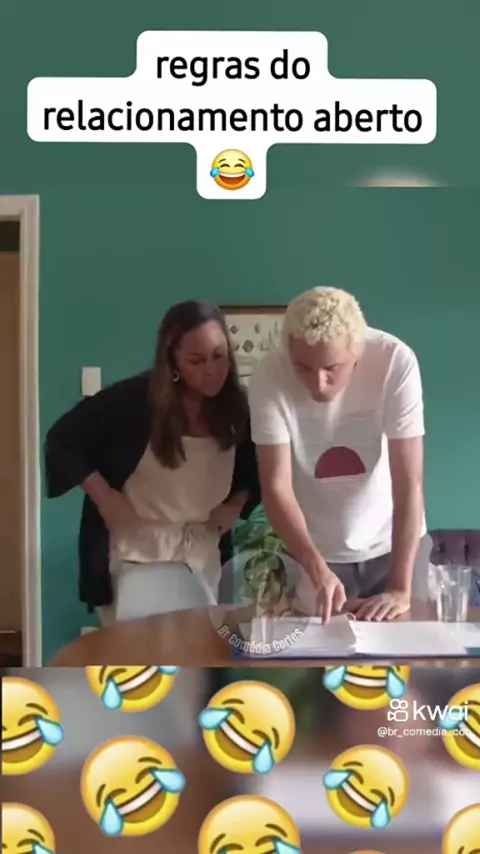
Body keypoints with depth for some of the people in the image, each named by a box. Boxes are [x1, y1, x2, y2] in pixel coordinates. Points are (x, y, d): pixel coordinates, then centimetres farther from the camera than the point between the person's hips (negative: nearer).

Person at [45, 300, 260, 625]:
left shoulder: (238, 407, -5)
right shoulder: (133, 399, -17)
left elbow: (255, 471, 13)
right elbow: (63, 441, -7)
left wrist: (237, 504, -4)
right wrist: (105, 497, -13)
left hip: (204, 554, 4)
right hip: (138, 550, -4)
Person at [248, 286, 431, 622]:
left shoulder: (396, 361, -25)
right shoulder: (269, 376, -22)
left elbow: (409, 481, -24)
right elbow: (276, 486, -21)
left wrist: (401, 589, -26)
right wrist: (316, 568, -36)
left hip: (394, 544, 0)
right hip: (313, 552, 1)